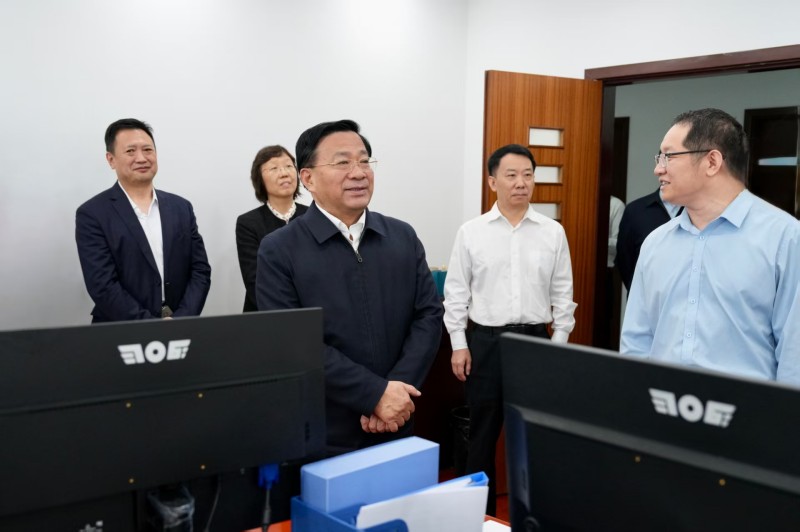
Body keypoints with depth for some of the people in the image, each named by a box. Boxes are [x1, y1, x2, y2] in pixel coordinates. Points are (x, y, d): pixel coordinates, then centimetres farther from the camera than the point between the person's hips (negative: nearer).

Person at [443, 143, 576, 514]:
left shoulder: (553, 232, 2)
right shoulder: (471, 232, -1)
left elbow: (563, 292, 6)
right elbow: (456, 292, 1)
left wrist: (560, 342, 3)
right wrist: (458, 344, -3)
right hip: (486, 341, -1)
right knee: (483, 431, 9)